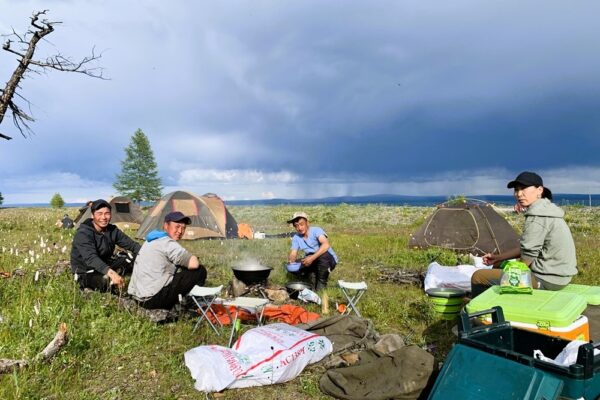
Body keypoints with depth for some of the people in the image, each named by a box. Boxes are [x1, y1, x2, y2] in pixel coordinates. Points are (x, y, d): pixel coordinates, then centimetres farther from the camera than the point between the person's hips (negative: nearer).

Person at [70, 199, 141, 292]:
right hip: (86, 273, -6)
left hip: (105, 265, 6)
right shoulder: (83, 233, -25)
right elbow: (91, 258, -39)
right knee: (107, 280, -37)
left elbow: (131, 244, -3)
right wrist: (111, 272, -56)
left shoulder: (112, 230, -4)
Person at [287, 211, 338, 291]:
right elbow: (293, 254, -6)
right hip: (314, 264, 5)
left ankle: (321, 284, -18)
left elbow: (326, 244, -36)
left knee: (323, 254, -37)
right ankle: (313, 286, 1)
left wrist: (312, 257, -45)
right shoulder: (296, 238, 0)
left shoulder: (316, 230, -18)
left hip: (329, 260, -5)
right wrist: (290, 261, -31)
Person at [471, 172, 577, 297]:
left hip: (546, 280, -10)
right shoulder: (545, 209, 11)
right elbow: (527, 248, 16)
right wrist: (497, 258, 16)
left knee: (478, 276, -8)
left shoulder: (537, 216, -21)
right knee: (499, 265, 27)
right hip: (556, 274, 10)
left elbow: (528, 256, -19)